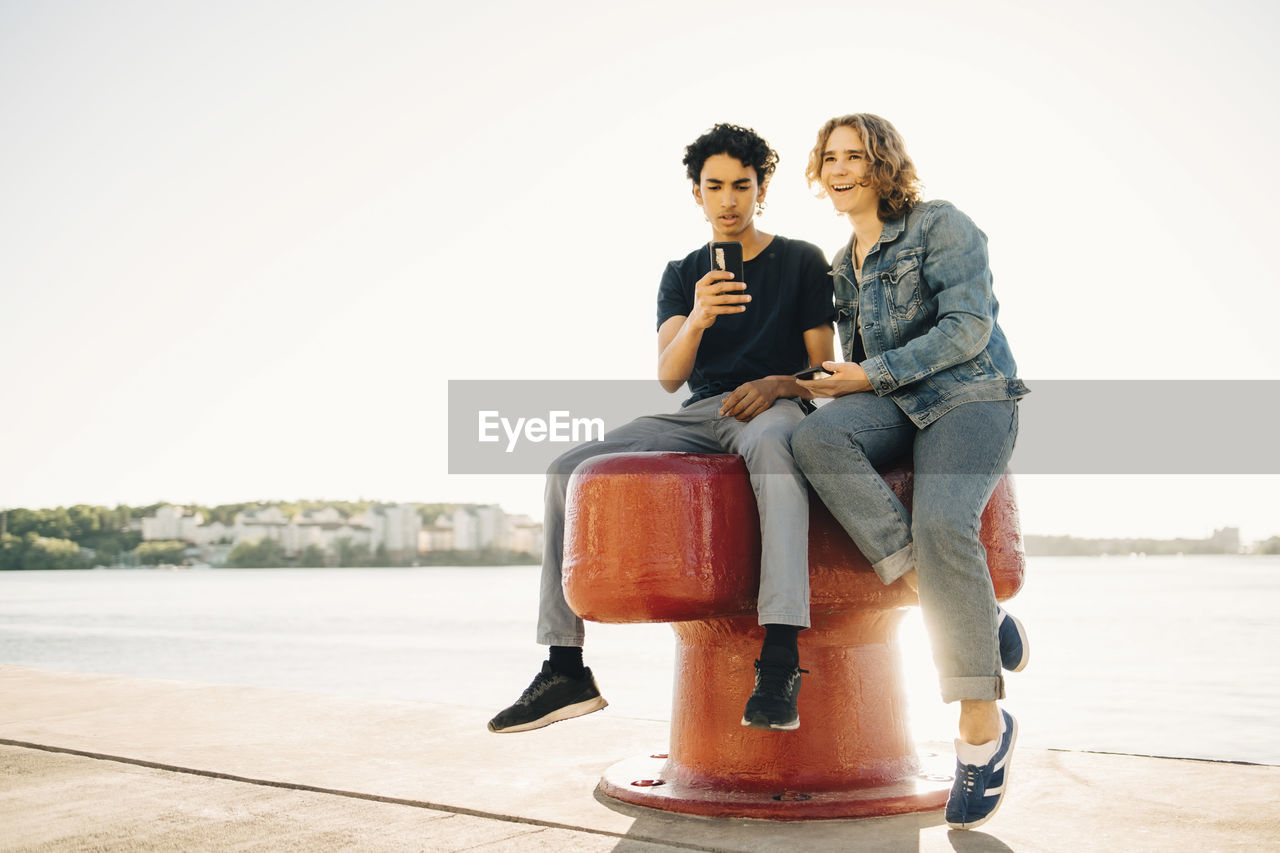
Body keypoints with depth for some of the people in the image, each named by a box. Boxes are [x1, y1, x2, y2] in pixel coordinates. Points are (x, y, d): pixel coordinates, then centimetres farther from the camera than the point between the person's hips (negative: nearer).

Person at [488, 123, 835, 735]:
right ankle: (566, 668, -15)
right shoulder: (682, 276, 18)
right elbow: (668, 377, 2)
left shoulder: (802, 262, 9)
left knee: (771, 442, -43)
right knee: (568, 470, -16)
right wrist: (696, 320, -19)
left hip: (773, 408, -4)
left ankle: (779, 659, -53)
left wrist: (777, 384, -16)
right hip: (699, 415, 4)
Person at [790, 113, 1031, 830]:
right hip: (894, 403, 6)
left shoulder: (941, 225, 0)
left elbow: (968, 327, -11)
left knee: (940, 523, -33)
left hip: (970, 396, -6)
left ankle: (984, 724, -20)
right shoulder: (845, 263, 22)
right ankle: (978, 613, -27)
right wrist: (845, 384, 9)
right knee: (814, 437, -30)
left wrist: (872, 374, -12)